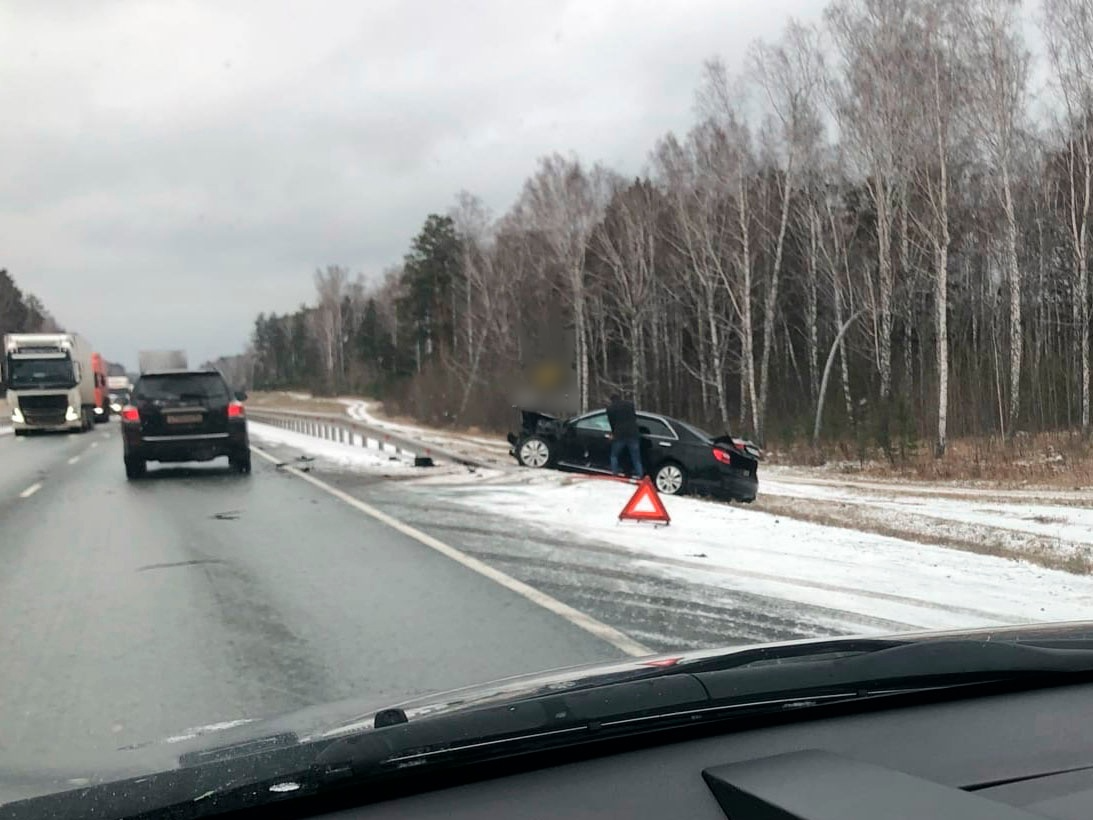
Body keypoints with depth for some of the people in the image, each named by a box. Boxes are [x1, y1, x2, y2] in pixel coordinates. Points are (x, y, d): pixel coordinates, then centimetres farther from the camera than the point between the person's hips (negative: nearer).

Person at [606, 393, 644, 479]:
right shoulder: (630, 404, 11)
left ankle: (614, 472, 4)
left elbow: (611, 422, 11)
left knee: (614, 455, 15)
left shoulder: (610, 408, 6)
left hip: (619, 434, -1)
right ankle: (639, 474, -2)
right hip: (633, 433, 1)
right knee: (636, 457, 5)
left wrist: (613, 433, 25)